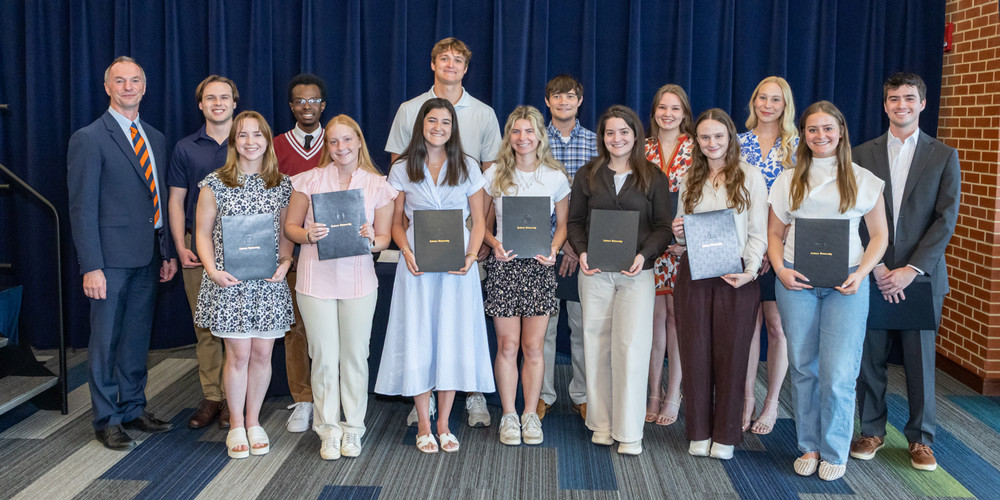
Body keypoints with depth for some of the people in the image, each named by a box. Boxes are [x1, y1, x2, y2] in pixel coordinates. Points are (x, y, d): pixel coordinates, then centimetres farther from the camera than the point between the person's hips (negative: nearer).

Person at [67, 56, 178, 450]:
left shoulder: (156, 139, 13)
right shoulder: (88, 139, -7)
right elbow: (82, 207, -10)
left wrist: (168, 252, 10)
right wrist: (91, 266, -16)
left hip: (147, 257, 6)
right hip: (112, 258, -6)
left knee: (137, 338, 14)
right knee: (106, 340, 3)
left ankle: (133, 410, 26)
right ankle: (107, 420, 15)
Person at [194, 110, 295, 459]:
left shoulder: (282, 185, 6)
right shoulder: (215, 184, 1)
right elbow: (203, 233, 5)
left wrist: (285, 262, -5)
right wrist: (212, 270, -9)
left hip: (269, 282, 2)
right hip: (229, 282, -2)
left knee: (262, 353, 5)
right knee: (238, 354, 0)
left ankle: (254, 422, 22)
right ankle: (236, 426, 16)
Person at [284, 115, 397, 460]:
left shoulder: (378, 185, 4)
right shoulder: (310, 180, 3)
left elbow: (384, 237, 8)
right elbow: (290, 226, 6)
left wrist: (372, 240, -15)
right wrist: (308, 235, -15)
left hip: (358, 279, 1)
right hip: (316, 279, 0)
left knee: (355, 355, 7)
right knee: (324, 357, 4)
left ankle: (353, 428, 22)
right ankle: (329, 429, 18)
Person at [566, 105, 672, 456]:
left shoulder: (653, 177, 5)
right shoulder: (588, 175, 10)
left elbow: (664, 226, 3)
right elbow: (575, 221, 10)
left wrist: (644, 255, -14)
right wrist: (581, 252, -8)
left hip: (636, 273, -2)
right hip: (595, 272, 2)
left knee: (631, 347, -6)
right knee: (597, 345, 4)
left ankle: (629, 432, 2)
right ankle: (601, 424, 16)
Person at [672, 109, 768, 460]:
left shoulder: (750, 177, 2)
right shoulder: (690, 181, 14)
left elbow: (758, 232, -1)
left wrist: (750, 271, -14)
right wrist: (678, 233, -3)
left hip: (735, 276, -3)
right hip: (694, 274, 3)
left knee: (731, 353, 2)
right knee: (695, 352, 4)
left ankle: (725, 435, 14)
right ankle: (699, 433, 15)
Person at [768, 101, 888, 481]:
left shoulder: (863, 180, 6)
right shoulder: (788, 181, 11)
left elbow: (879, 235, 8)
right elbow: (774, 233, 13)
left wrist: (861, 273, -8)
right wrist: (780, 270, -5)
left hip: (845, 282, -2)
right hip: (797, 281, 2)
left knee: (838, 374, -6)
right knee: (803, 368, 7)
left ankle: (835, 452, 11)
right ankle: (809, 446, 21)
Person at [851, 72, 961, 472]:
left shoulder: (943, 156, 5)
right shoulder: (862, 155, 6)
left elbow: (946, 218, -3)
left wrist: (911, 269, -12)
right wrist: (876, 266, -10)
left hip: (921, 275, -1)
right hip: (872, 272, 1)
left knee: (920, 357, 6)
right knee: (870, 356, 5)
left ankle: (920, 438, 20)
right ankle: (871, 431, 20)